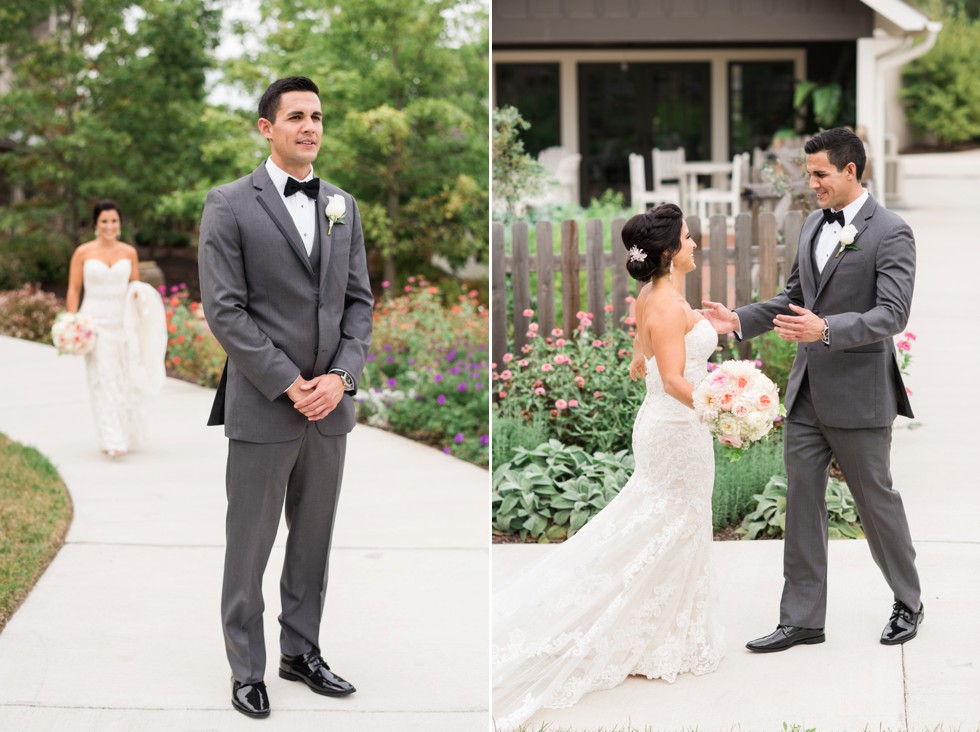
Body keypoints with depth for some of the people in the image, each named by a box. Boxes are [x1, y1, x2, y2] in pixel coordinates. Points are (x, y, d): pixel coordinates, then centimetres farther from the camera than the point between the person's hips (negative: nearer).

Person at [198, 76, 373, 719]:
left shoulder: (343, 206, 11)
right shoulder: (230, 206, -5)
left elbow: (359, 301, 9)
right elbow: (225, 310, -11)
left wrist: (341, 377, -6)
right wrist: (289, 384, -15)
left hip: (330, 405, 5)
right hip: (263, 407, -5)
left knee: (314, 541, 14)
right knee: (250, 546, 4)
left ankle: (302, 652, 27)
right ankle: (247, 670, 14)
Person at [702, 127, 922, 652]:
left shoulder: (890, 233, -12)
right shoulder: (814, 224, 11)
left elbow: (892, 314, -21)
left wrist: (827, 329, -33)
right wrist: (740, 321, 5)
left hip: (859, 393, -7)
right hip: (807, 391, 7)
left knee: (876, 499, 7)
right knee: (802, 501, 6)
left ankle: (907, 603, 28)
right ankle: (801, 619, 12)